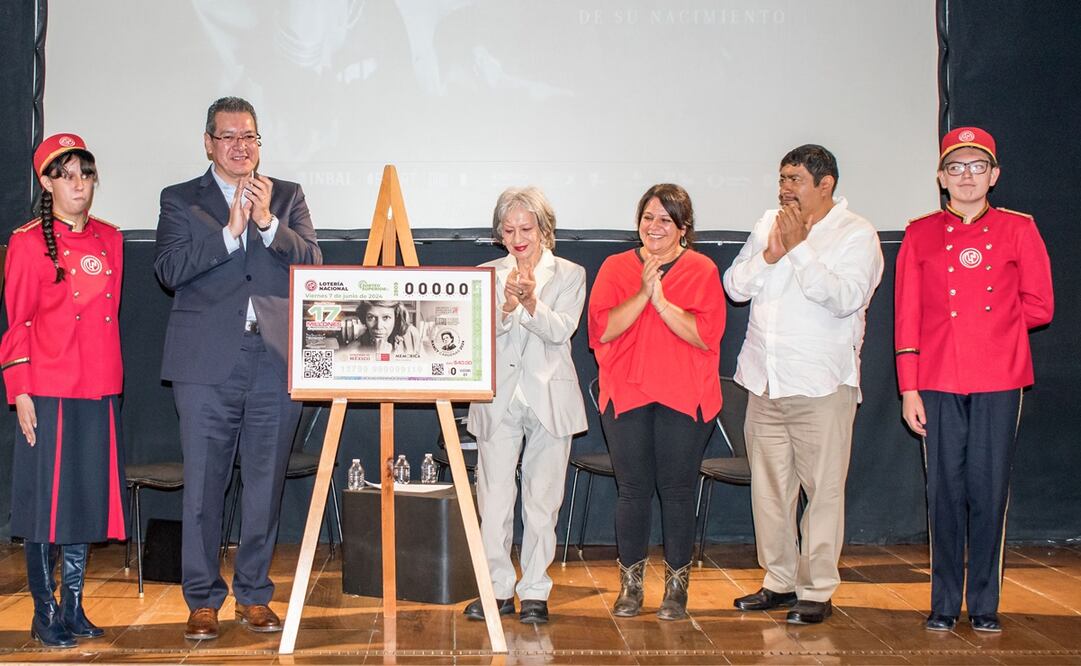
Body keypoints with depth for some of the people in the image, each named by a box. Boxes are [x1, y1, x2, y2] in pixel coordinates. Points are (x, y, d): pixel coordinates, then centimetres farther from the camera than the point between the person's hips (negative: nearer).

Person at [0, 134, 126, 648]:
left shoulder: (109, 240, 11)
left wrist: (113, 378, 13)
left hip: (99, 393, 5)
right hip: (49, 393, -5)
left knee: (87, 499, 10)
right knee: (47, 502, 1)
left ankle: (74, 608, 21)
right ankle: (46, 615, 12)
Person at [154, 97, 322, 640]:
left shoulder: (288, 196, 14)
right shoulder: (180, 200, 9)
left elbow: (312, 262, 2)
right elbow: (168, 270, -5)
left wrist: (267, 223, -11)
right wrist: (230, 231, -12)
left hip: (276, 362, 2)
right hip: (208, 365, -1)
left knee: (266, 485, 7)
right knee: (203, 487, 2)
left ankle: (254, 596, 20)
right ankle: (203, 601, 14)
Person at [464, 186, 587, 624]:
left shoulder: (569, 275, 4)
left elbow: (562, 330, -9)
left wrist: (531, 302, -26)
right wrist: (507, 306, -23)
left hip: (549, 399, -1)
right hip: (499, 398, 1)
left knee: (542, 498, 4)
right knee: (494, 497, 0)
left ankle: (535, 592, 13)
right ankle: (498, 589, 10)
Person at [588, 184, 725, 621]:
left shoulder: (702, 270, 3)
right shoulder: (615, 268, 9)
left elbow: (705, 335, -10)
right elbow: (602, 328, -5)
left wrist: (662, 300, -16)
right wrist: (642, 293, -15)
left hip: (684, 399, -1)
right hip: (626, 396, 2)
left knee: (677, 490, 3)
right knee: (632, 490, 5)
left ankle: (676, 588, 16)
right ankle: (630, 586, 18)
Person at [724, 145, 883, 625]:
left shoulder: (856, 234, -4)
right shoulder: (769, 224, 13)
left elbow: (845, 298, -19)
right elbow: (734, 286, 8)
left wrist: (799, 248, -17)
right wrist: (770, 255, -8)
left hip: (822, 385, -5)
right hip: (764, 382, 6)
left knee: (823, 489, -3)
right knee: (769, 488, 11)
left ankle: (817, 590, 7)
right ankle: (779, 581, 23)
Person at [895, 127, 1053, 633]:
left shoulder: (1018, 230, 5)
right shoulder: (920, 235, 6)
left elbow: (1039, 306, 6)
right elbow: (906, 317, 3)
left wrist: (991, 322, 3)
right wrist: (908, 389, -2)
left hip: (998, 382, 0)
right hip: (938, 383, 0)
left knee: (989, 491, 2)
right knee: (945, 491, 5)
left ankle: (985, 605, 15)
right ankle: (944, 604, 15)